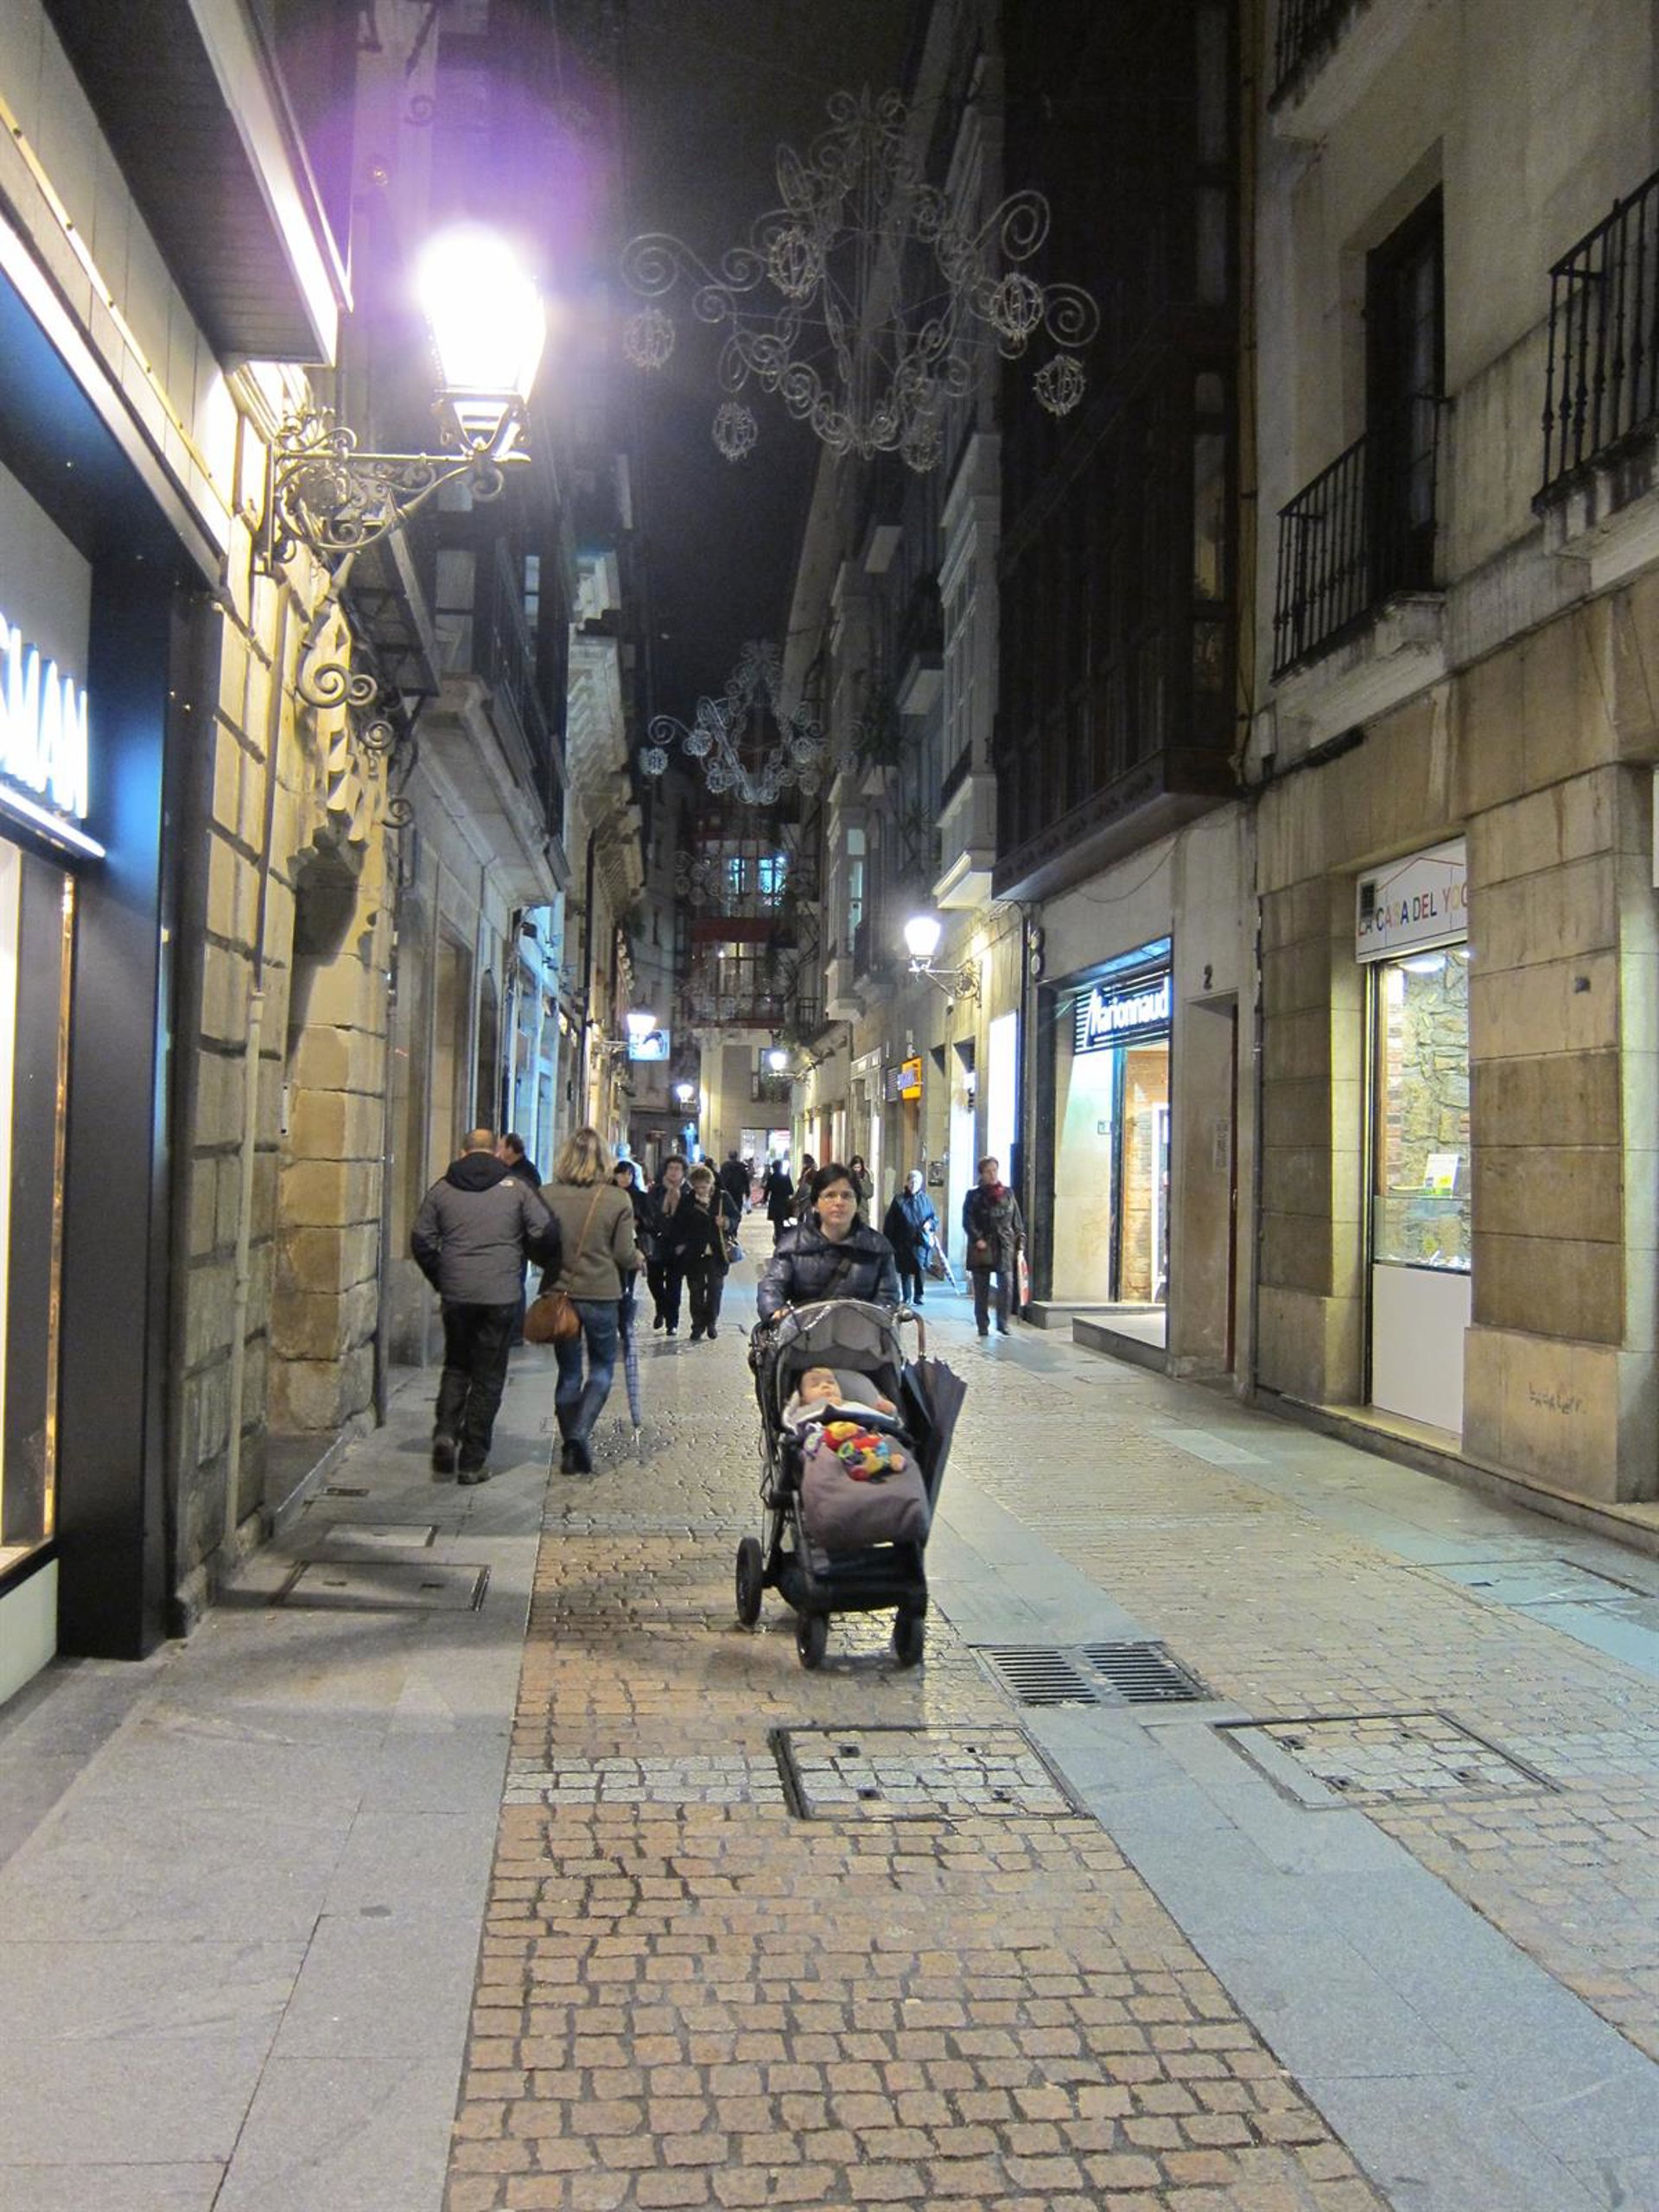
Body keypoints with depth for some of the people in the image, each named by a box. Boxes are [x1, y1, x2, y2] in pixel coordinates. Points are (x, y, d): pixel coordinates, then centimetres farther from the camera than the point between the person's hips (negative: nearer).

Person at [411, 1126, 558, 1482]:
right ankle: (473, 1461, 7)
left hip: (456, 1295, 2)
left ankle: (445, 1430, -2)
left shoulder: (442, 1189, 5)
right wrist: (549, 1267, 14)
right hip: (502, 1295, -2)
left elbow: (421, 1240, 6)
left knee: (456, 1365, 20)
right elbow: (545, 1235, -6)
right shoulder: (516, 1187, -1)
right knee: (488, 1376, 5)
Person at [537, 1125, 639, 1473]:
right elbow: (624, 1254, -6)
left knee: (569, 1372, 14)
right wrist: (638, 1259, 17)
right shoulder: (617, 1200, -10)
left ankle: (571, 1449, 17)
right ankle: (580, 1432, -7)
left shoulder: (548, 1194, -6)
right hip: (601, 1294, -2)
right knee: (602, 1367, 14)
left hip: (559, 1292, 2)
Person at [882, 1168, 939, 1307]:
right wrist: (889, 1242, -2)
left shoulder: (925, 1200, 8)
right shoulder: (899, 1200, 2)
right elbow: (889, 1223, 3)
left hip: (921, 1242, 1)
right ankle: (907, 1298, 11)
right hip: (903, 1243, -1)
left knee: (921, 1270, -1)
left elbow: (935, 1218, 13)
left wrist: (930, 1224, -11)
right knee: (905, 1271, 2)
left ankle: (918, 1297, 11)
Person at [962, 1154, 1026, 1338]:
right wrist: (977, 1239, -17)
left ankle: (1003, 1323, 7)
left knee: (1007, 1286, -7)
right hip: (982, 1249, -1)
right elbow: (968, 1220, -4)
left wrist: (1020, 1246, 4)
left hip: (1005, 1247, 1)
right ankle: (982, 1325, 14)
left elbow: (1017, 1221, 10)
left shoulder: (1008, 1194, 9)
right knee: (981, 1290, 4)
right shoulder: (974, 1195, 3)